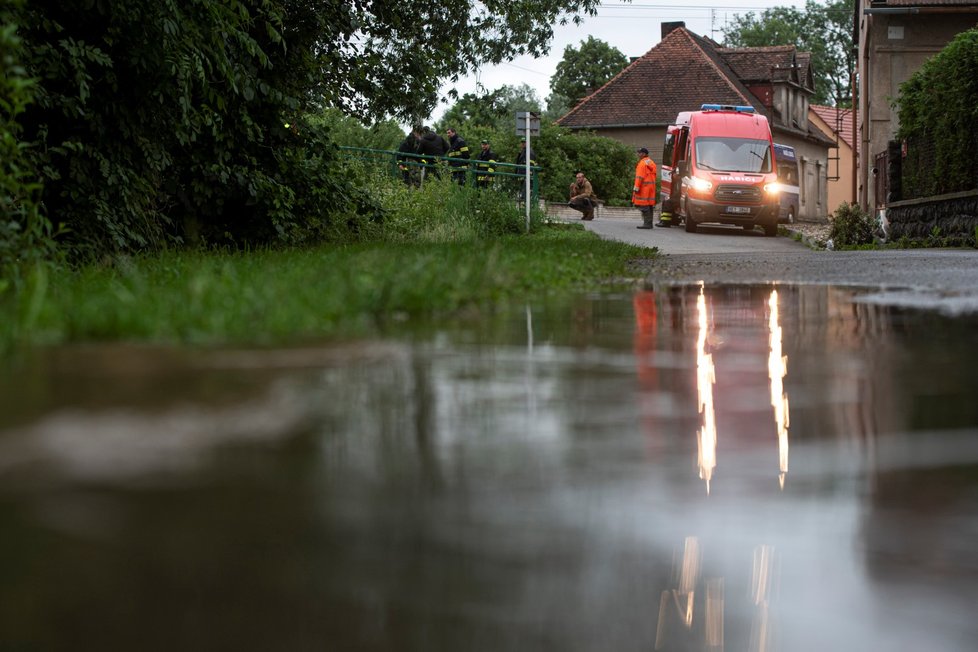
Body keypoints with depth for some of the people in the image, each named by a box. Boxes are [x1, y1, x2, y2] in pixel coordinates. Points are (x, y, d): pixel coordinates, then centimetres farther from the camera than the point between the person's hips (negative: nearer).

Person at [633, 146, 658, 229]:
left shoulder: (642, 163, -11)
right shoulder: (651, 162, 18)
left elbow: (640, 177, -17)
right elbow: (654, 175, 20)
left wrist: (636, 187, -19)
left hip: (644, 188, -9)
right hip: (651, 187, 9)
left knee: (644, 206, -9)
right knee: (649, 206, 11)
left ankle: (647, 223, -14)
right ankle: (649, 223, 14)